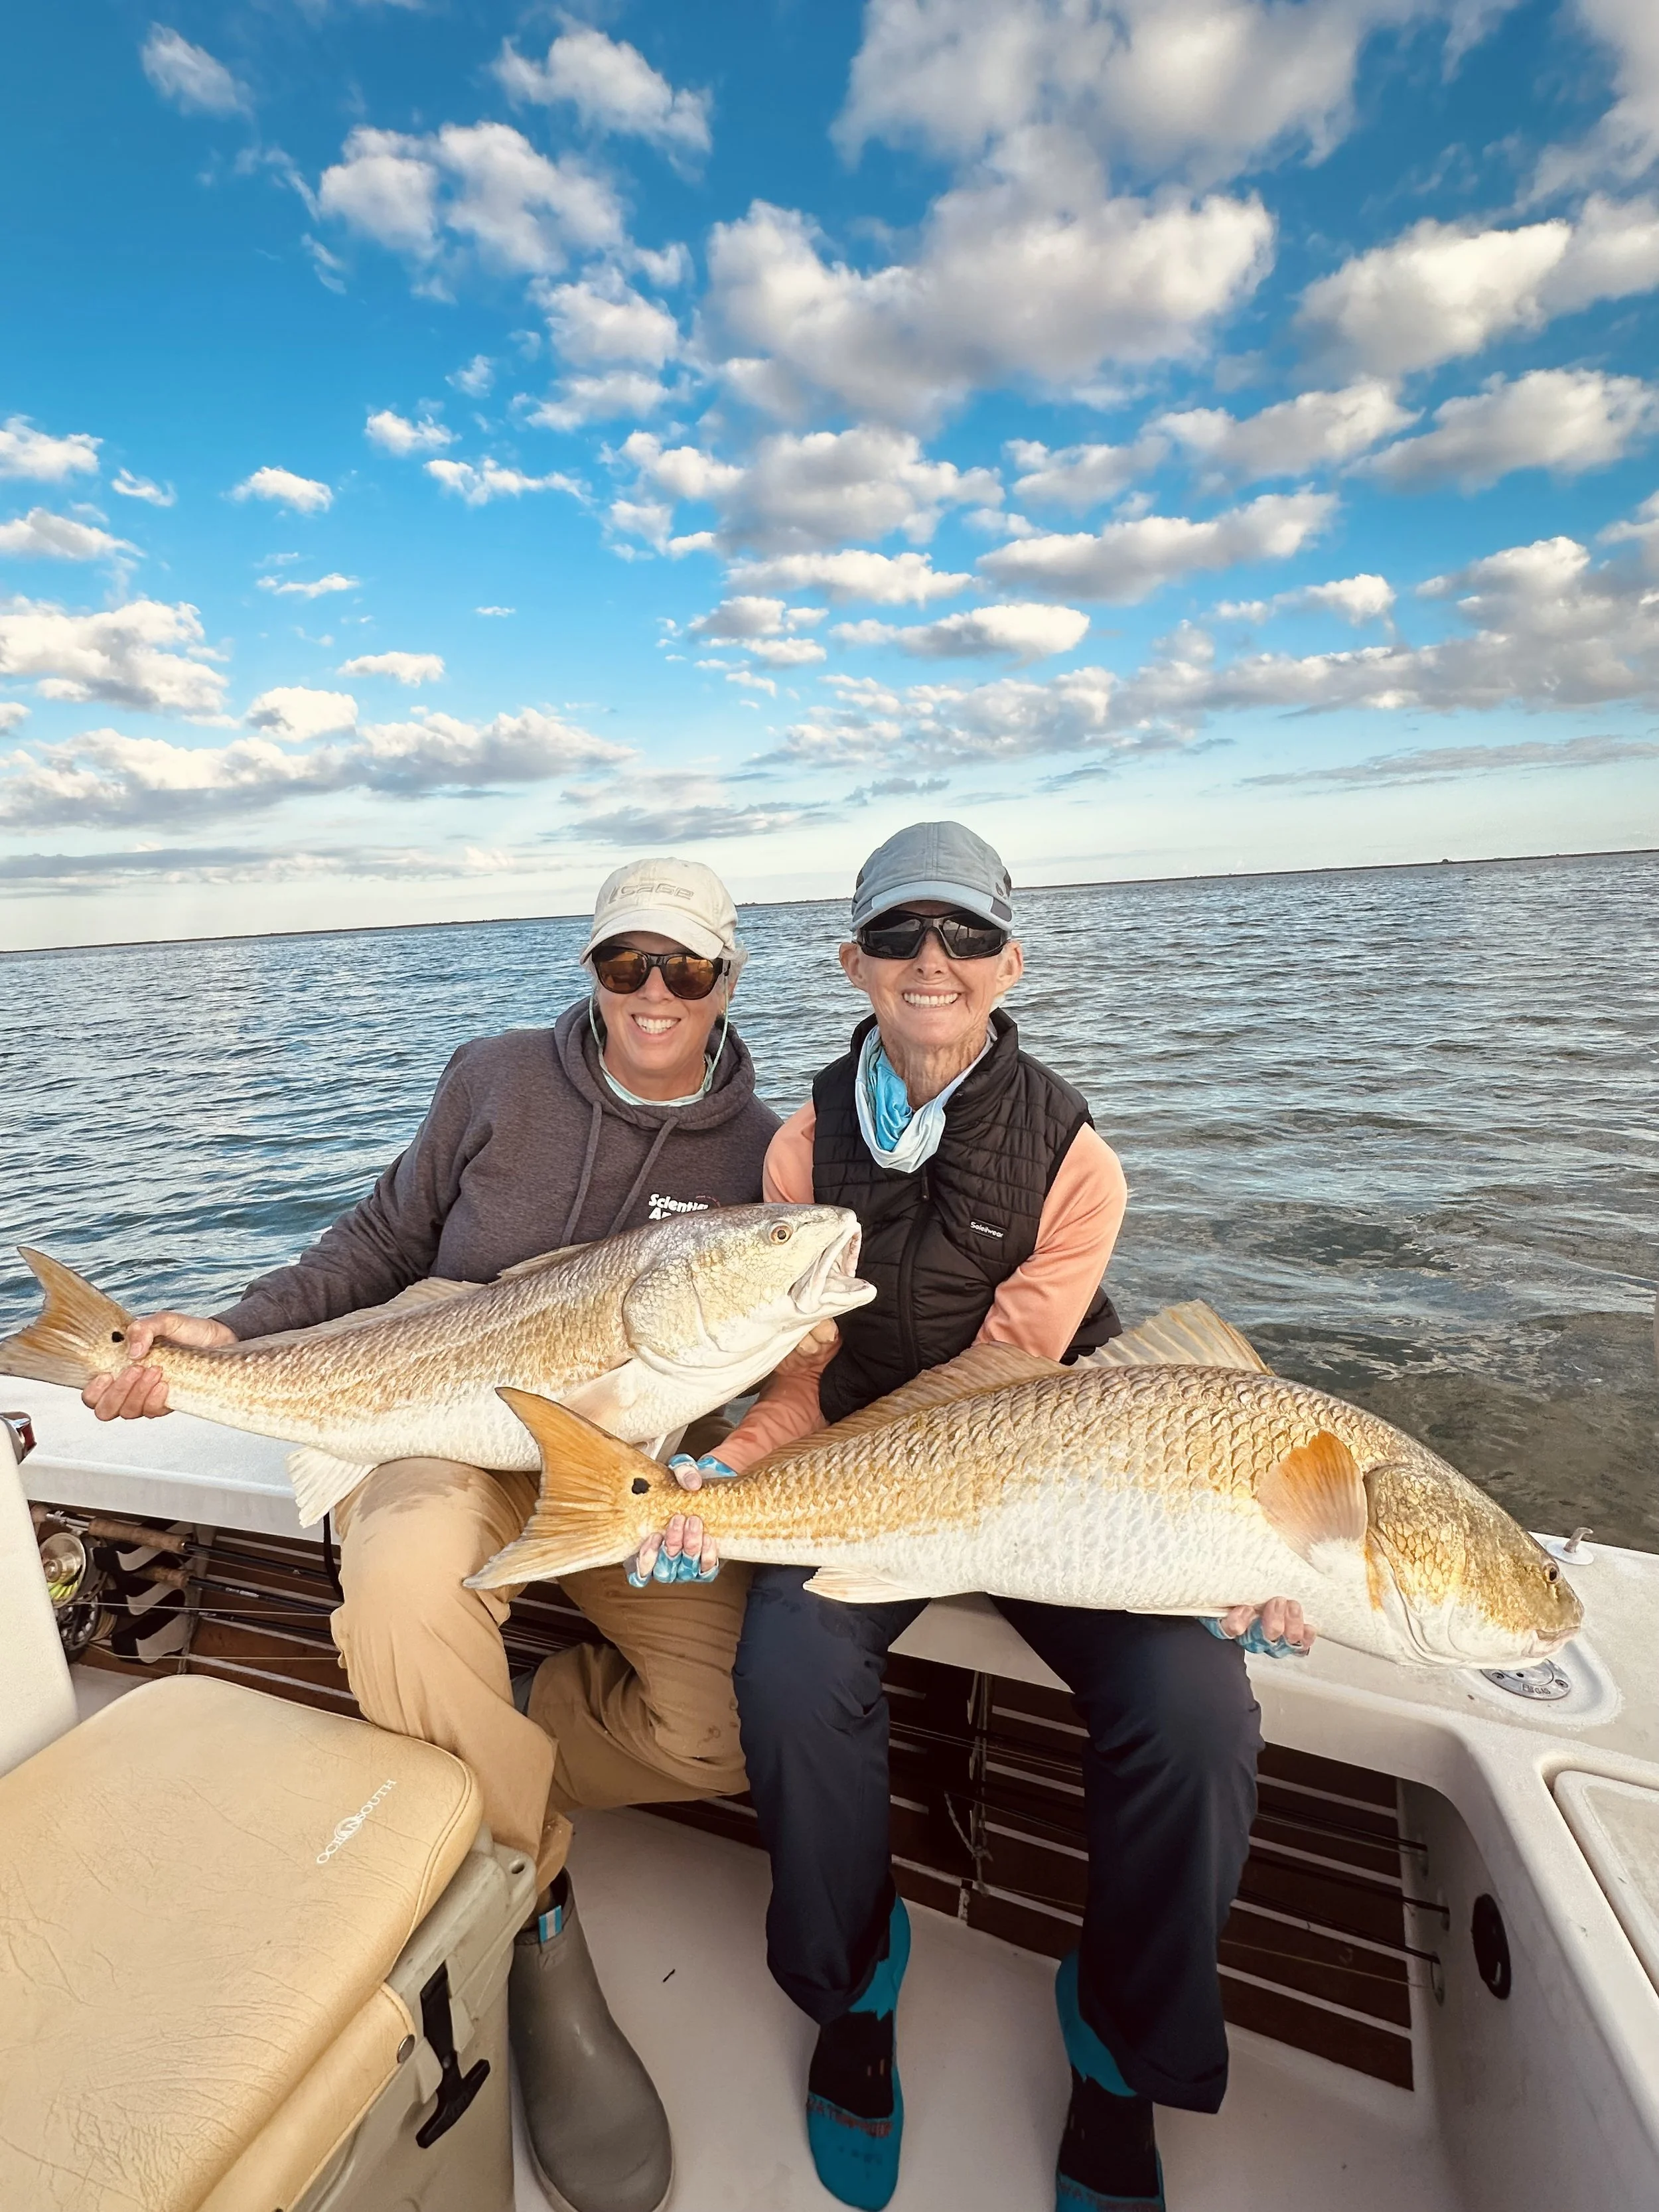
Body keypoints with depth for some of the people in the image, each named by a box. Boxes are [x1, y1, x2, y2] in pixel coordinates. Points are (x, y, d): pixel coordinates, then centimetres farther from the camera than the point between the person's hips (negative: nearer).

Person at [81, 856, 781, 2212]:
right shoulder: (499, 1080, -3)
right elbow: (386, 1244, 7)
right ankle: (540, 1931, -9)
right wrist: (236, 1336, -3)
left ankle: (459, 1767, 6)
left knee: (716, 1733, -18)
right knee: (407, 1584, -34)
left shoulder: (756, 1150, -4)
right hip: (459, 1428, 0)